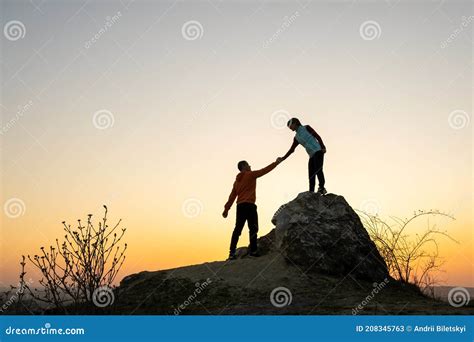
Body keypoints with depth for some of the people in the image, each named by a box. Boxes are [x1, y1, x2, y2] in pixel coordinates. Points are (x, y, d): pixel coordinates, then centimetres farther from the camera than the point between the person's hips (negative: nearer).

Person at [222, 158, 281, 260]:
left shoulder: (237, 181, 19)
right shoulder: (250, 175, 0)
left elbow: (232, 196, 15)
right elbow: (265, 170, 2)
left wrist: (226, 208, 14)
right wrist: (276, 162, 11)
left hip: (240, 206, 7)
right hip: (249, 205, -7)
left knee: (238, 228, 3)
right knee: (253, 228, -6)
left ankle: (232, 252, -3)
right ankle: (253, 251, -13)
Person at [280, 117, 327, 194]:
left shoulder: (306, 128, 5)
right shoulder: (296, 138, 20)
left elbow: (317, 136, -1)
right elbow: (291, 150, 21)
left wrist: (323, 147, -14)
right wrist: (283, 158, 12)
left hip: (318, 151, -6)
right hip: (312, 156, 6)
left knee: (318, 169, -22)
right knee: (311, 174, -3)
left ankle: (322, 188, -30)